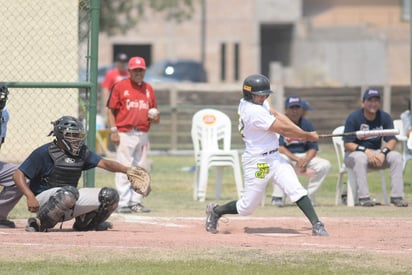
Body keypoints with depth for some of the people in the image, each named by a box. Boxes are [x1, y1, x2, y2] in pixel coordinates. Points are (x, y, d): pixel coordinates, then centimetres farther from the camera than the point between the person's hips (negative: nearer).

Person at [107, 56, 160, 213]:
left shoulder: (148, 89, 14)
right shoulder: (120, 87, 0)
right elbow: (111, 110, -2)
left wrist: (155, 118, -4)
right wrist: (113, 131, -11)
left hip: (143, 134, 5)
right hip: (125, 134, -5)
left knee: (141, 169, 7)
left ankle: (136, 202, 14)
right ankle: (123, 203, -6)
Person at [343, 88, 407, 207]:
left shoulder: (385, 117, -2)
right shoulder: (353, 117, -12)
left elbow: (392, 140, -6)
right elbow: (348, 144, -16)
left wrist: (383, 152, -27)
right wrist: (366, 151, -30)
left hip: (377, 153, 4)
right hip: (354, 153, -4)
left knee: (396, 156, -22)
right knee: (360, 158, -38)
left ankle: (396, 196, -24)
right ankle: (363, 197, -38)